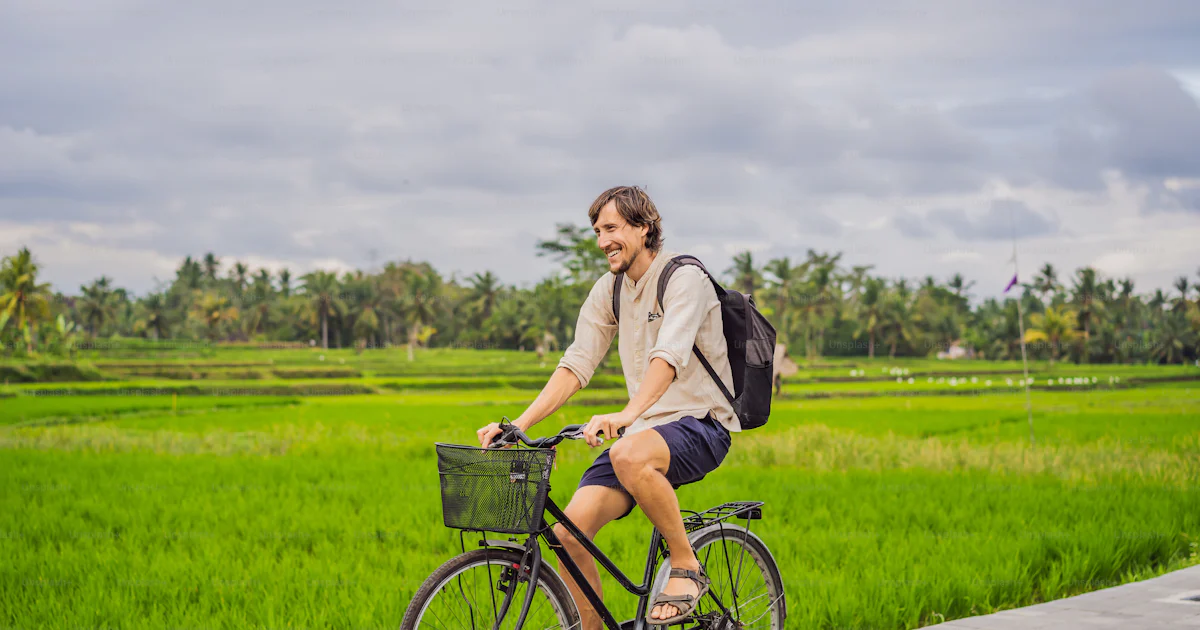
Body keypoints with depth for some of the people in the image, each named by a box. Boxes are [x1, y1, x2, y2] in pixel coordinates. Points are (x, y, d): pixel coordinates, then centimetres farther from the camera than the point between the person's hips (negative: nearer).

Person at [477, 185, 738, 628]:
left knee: (628, 456, -39)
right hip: (644, 429, 6)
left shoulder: (684, 279, -12)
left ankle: (686, 567, -18)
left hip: (701, 425, -6)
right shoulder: (608, 290, 9)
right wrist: (518, 425, -10)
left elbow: (669, 357, -29)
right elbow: (576, 365, 4)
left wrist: (626, 415, -46)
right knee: (569, 531, -14)